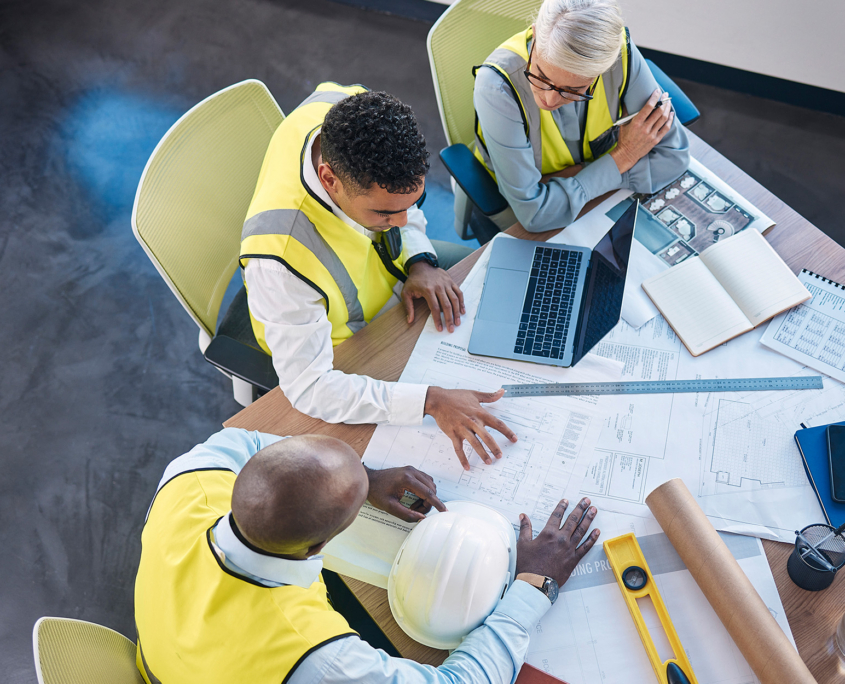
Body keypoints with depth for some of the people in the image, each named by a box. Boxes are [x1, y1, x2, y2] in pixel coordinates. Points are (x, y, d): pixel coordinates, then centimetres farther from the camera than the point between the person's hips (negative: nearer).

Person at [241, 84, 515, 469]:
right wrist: (431, 401, -43)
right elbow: (307, 388, -37)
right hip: (348, 348, -6)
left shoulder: (350, 116, -29)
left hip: (388, 265, 6)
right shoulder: (281, 262, -47)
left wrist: (419, 260, -21)